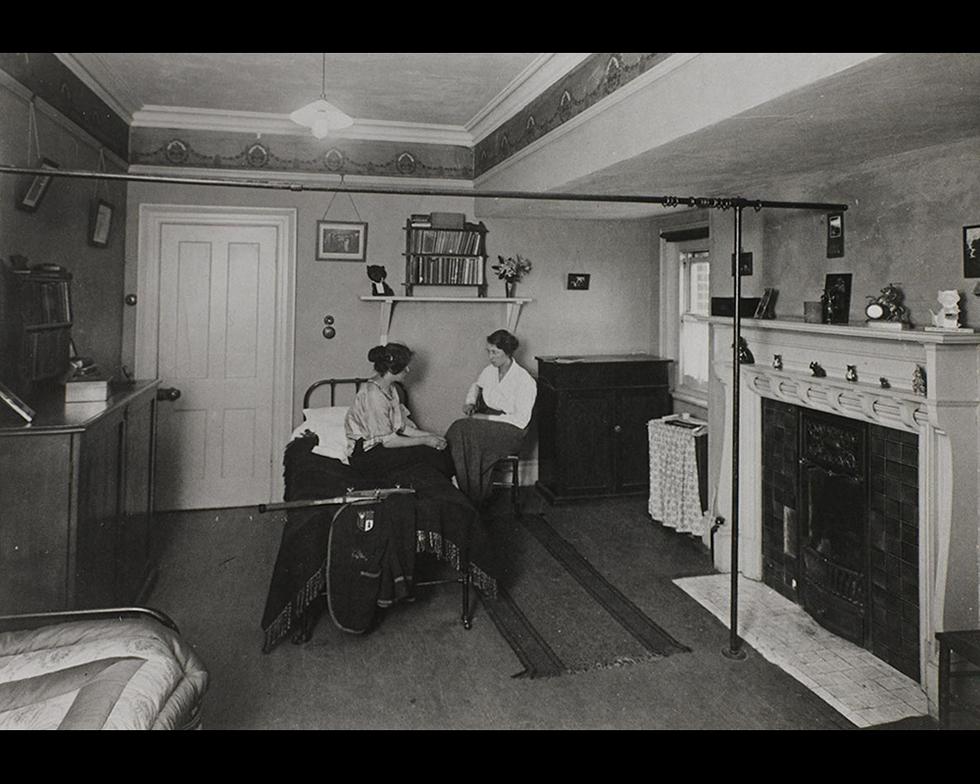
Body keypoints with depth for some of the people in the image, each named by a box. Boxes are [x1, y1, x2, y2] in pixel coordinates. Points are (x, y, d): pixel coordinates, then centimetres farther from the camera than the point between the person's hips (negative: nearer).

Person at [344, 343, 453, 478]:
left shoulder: (390, 388, 5)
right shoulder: (373, 395, -25)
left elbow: (402, 426, 6)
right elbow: (388, 441, -22)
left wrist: (428, 435, -7)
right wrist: (424, 440, -17)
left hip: (378, 444, 9)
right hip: (364, 454, -9)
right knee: (427, 450, -16)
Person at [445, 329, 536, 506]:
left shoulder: (524, 380, -11)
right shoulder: (489, 371, 9)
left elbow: (521, 420, -15)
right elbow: (476, 386, 33)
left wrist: (487, 418, -17)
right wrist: (470, 402, 11)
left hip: (509, 431, -6)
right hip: (485, 423, 6)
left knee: (466, 430, -33)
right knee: (459, 430, -28)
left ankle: (475, 499, -24)